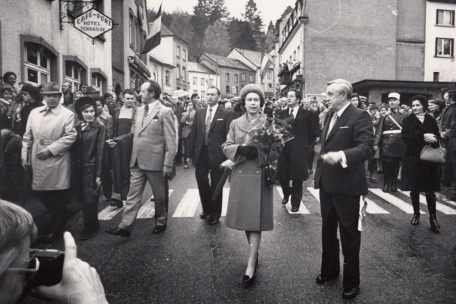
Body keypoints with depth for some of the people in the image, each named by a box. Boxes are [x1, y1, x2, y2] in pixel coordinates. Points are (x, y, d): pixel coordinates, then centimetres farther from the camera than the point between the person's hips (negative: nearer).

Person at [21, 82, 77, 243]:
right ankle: (59, 218, 34)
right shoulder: (34, 112, 11)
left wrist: (50, 149, -17)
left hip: (57, 162, -5)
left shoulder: (67, 114, -4)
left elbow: (70, 136, -13)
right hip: (37, 161, 5)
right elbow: (27, 136, 13)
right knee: (41, 192, 12)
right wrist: (25, 156, 7)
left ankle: (55, 229, 21)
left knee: (58, 197, 4)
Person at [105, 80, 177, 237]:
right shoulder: (139, 110, 10)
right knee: (133, 195, 8)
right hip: (137, 162, 6)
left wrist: (168, 165, -16)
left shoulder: (165, 112, -11)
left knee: (160, 195, 12)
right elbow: (134, 132, 17)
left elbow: (171, 141, -13)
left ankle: (161, 222, 31)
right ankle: (125, 226, 14)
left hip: (155, 162, -6)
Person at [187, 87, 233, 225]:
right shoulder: (199, 113, 9)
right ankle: (207, 209, 32)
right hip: (200, 155, 4)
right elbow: (193, 134, 9)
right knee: (201, 182, 9)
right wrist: (190, 154, 6)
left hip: (217, 155, -3)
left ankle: (215, 213, 27)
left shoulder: (226, 114, -3)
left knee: (216, 186, 8)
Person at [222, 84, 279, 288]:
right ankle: (254, 252, 35)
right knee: (244, 219, 12)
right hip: (240, 175, 3)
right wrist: (241, 149, -14)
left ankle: (250, 267, -3)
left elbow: (276, 151, -2)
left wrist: (258, 152, -19)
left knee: (256, 221, -5)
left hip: (260, 176, -3)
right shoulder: (235, 124, 8)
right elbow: (227, 147, 5)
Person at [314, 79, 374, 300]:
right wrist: (320, 171, 14)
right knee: (328, 230, 20)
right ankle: (329, 270, 40)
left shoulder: (359, 116, -14)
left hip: (346, 185, -8)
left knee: (349, 234, 6)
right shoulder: (330, 115, 11)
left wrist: (341, 155, -40)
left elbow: (366, 147, -24)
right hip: (327, 182, 8)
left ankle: (351, 281, 24)